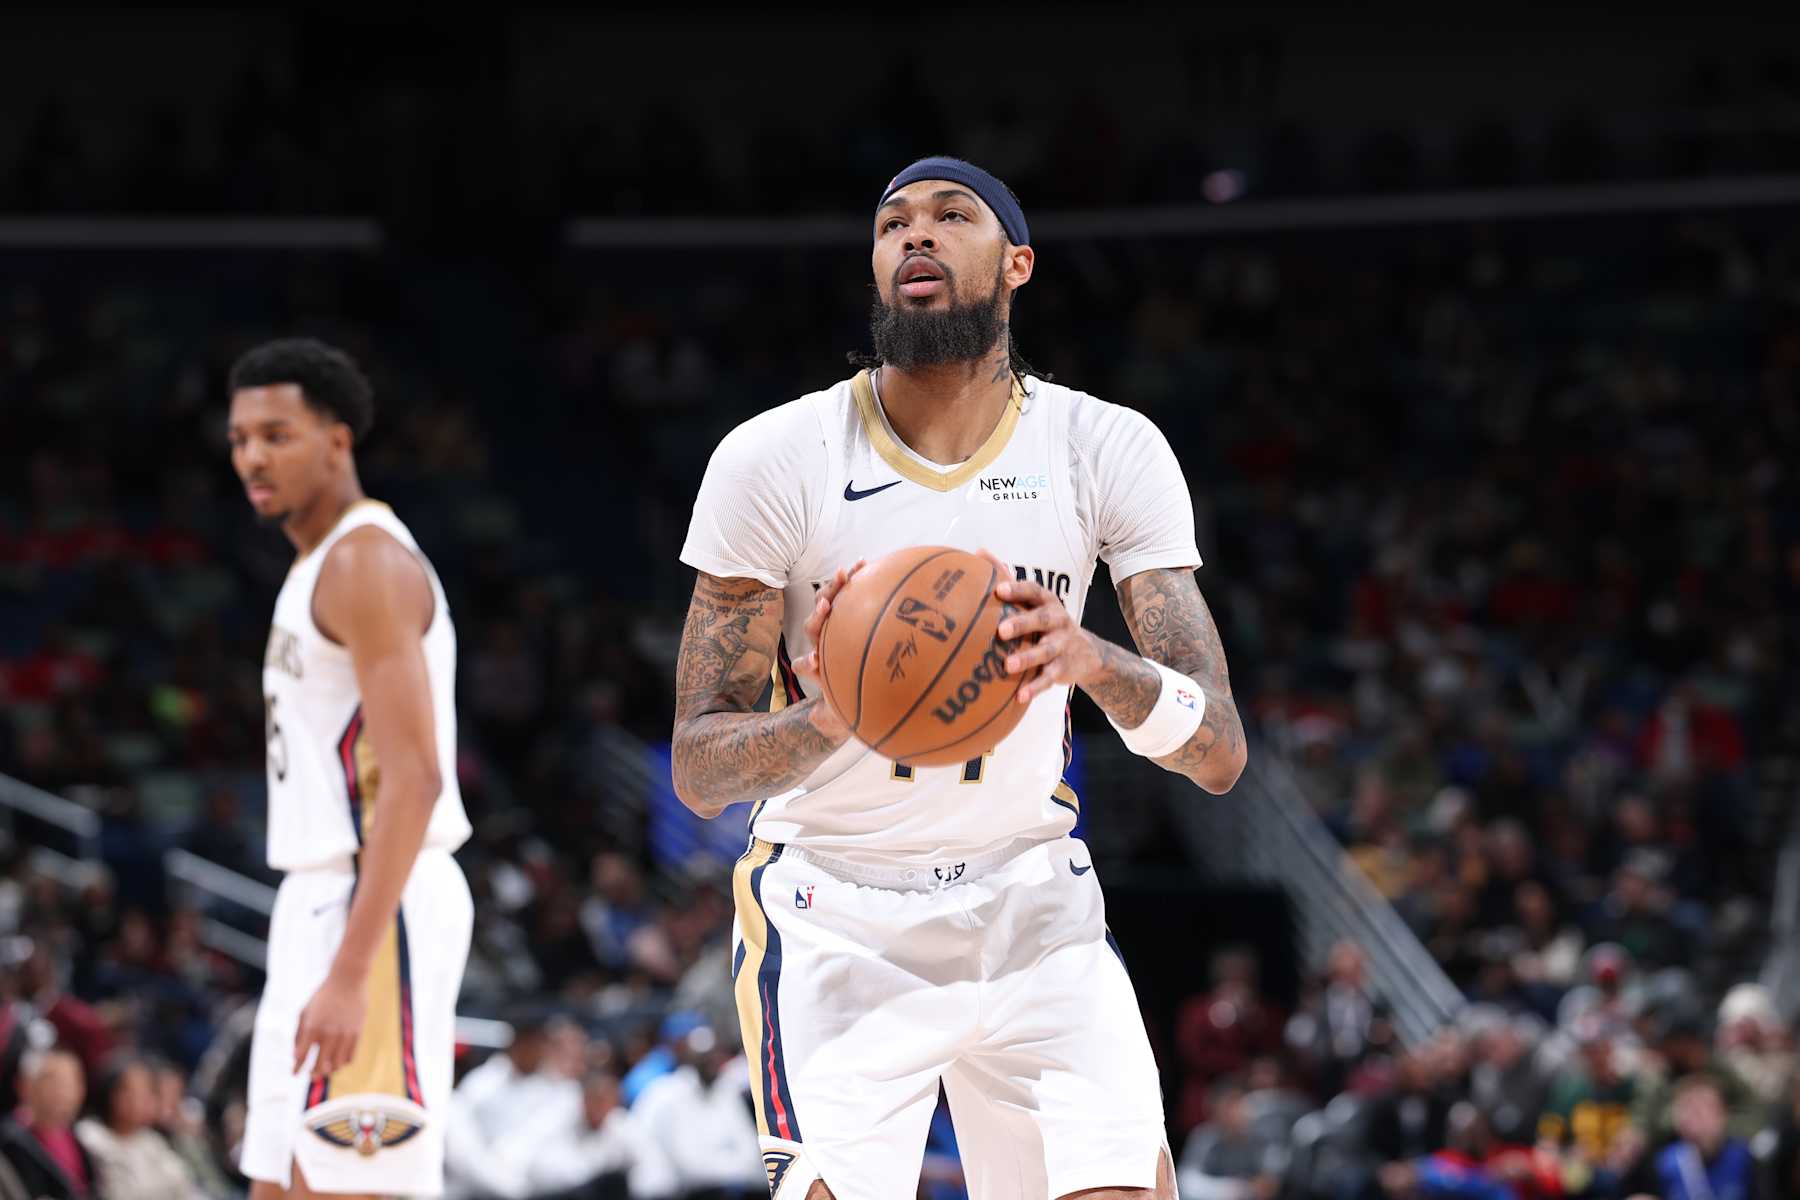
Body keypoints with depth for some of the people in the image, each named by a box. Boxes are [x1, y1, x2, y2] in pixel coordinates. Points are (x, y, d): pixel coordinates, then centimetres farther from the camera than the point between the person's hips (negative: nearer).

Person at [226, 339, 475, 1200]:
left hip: (378, 906, -11)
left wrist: (350, 973, -27)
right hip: (319, 901, 11)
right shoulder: (319, 565, 19)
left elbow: (413, 779, -22)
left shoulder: (366, 562, -13)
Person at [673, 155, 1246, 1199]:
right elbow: (699, 770, -9)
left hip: (1032, 905, 2)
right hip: (835, 913, -2)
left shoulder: (1109, 450, -5)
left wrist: (1092, 662, -32)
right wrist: (829, 716, -32)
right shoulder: (774, 459, -9)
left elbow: (1219, 752, -11)